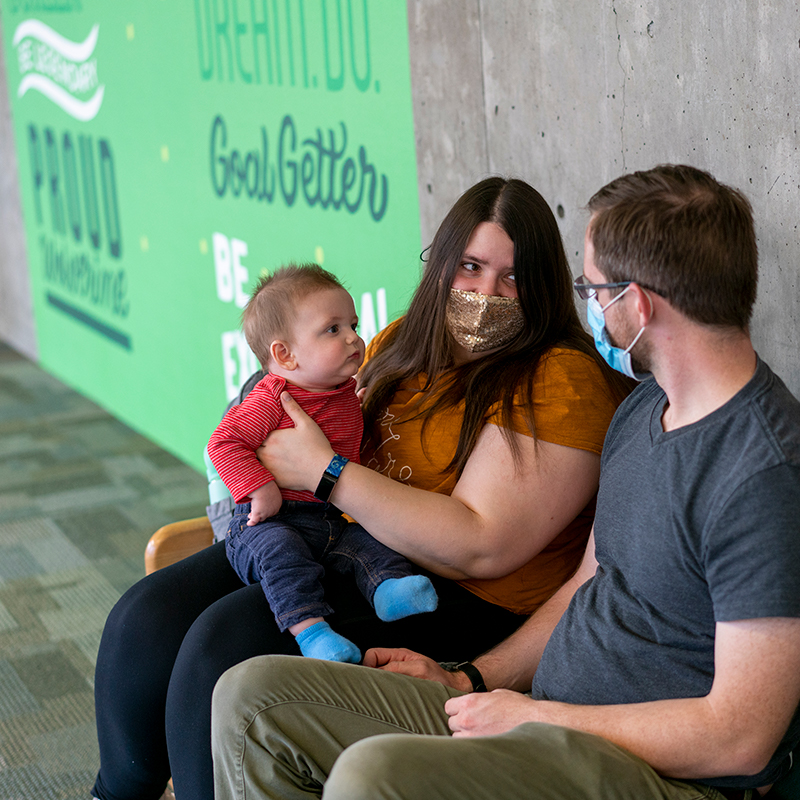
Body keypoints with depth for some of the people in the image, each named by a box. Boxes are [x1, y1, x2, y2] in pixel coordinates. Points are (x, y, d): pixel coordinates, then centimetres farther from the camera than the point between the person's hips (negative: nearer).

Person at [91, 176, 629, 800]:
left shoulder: (562, 384, -15)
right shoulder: (404, 345, 10)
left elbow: (483, 548, -22)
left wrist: (326, 472, -18)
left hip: (470, 603, -8)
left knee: (227, 641, -24)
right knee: (147, 619, -4)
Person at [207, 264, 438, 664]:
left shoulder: (350, 394, 12)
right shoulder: (271, 400, -12)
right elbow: (224, 442, -17)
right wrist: (261, 489, -25)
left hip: (337, 521, 7)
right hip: (272, 522, -7)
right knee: (280, 550, -34)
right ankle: (309, 628, -44)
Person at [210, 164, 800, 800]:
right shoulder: (641, 411, 13)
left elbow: (740, 737, -22)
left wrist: (532, 713, -15)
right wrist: (473, 680, 12)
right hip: (546, 715, 10)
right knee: (252, 696, 0)